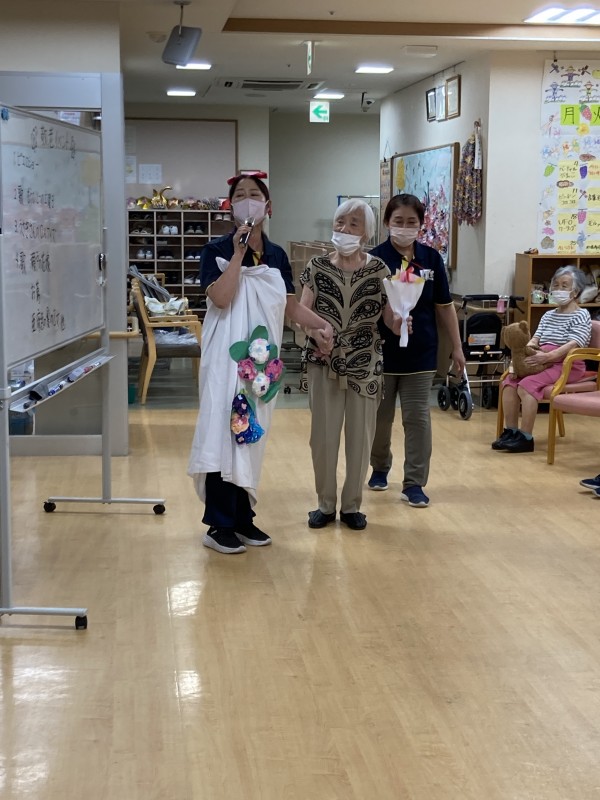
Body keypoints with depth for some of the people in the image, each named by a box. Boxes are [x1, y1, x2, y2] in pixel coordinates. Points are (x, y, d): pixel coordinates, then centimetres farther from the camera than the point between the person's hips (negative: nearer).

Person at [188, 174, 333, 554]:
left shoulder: (277, 255, 11)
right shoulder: (217, 250, -4)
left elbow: (291, 305, 12)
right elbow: (221, 298, -19)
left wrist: (322, 325, -1)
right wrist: (238, 253, -17)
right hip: (227, 356, -5)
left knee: (252, 434, 9)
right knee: (225, 432, -8)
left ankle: (242, 517, 17)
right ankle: (219, 525, -3)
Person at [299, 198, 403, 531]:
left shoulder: (378, 269, -1)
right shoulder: (317, 266, 0)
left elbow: (392, 317, -4)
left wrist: (400, 320, -26)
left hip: (365, 364, 0)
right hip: (323, 362, 0)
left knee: (360, 436, 7)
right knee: (323, 436, 5)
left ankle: (352, 505, 21)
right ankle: (325, 504, 20)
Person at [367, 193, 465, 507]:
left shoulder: (431, 258, 0)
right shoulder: (375, 258, -8)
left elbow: (444, 306, 5)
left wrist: (457, 347, 6)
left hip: (420, 352, 1)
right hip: (382, 351, -1)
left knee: (418, 418, 3)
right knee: (380, 417, 13)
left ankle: (414, 482, 12)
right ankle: (380, 467, 37)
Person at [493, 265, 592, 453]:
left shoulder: (581, 316, -1)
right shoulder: (549, 315, 22)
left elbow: (573, 344, -16)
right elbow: (535, 339, 12)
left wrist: (547, 356, -31)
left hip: (567, 366, -7)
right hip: (543, 363, 7)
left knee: (527, 385, -30)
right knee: (510, 381, -18)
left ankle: (526, 438, -27)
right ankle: (510, 430, -15)